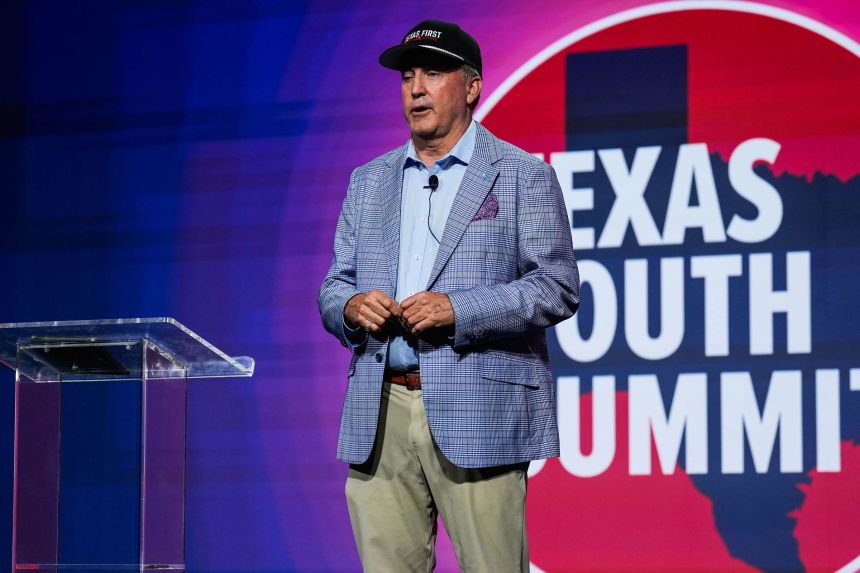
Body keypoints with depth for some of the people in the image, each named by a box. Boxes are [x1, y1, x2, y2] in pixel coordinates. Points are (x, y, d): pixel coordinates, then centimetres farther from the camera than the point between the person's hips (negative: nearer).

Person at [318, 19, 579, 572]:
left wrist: (458, 310, -15)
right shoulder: (369, 181, 20)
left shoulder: (523, 175, 4)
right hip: (380, 417, 5)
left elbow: (557, 287, -3)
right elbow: (335, 284, 20)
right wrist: (351, 307, -5)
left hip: (478, 418, -4)